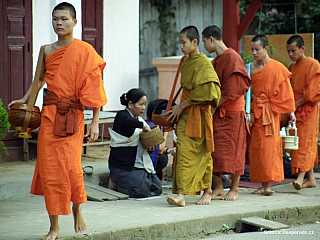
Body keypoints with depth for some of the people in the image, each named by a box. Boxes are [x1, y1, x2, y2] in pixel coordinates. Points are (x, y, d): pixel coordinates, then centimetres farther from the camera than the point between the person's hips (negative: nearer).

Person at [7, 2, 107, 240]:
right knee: (49, 167, 0)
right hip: (49, 114, 4)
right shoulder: (48, 51, 8)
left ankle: (78, 210, 21)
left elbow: (94, 87, -4)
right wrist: (24, 100, 18)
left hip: (72, 115, -4)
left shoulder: (85, 51, -4)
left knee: (71, 166, -9)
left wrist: (95, 122, -7)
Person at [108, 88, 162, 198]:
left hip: (141, 164, 9)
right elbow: (127, 122, -36)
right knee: (141, 191, -24)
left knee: (157, 189, 4)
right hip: (123, 165, -9)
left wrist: (150, 147, -1)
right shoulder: (122, 116, -9)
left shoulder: (139, 120, 18)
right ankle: (115, 183, 2)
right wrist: (144, 125, -24)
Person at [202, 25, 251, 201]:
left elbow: (232, 90, -19)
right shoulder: (216, 61, 16)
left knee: (232, 151, -1)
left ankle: (234, 189, 5)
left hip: (232, 113, -8)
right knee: (214, 150, 5)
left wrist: (214, 106, -16)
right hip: (216, 113, 8)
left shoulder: (232, 58, -12)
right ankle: (218, 187, 12)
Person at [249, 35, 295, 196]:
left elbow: (285, 92, 1)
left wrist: (290, 112, -1)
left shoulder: (277, 68, -2)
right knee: (255, 148, 1)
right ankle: (263, 185, 6)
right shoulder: (250, 67, 9)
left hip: (269, 113, -4)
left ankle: (268, 184, -6)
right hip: (253, 112, 4)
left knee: (268, 147, -8)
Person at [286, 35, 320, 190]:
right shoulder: (292, 67, 16)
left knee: (305, 142, -14)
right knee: (297, 143, 6)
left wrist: (296, 105, -15)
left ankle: (301, 176, -24)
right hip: (295, 111, 8)